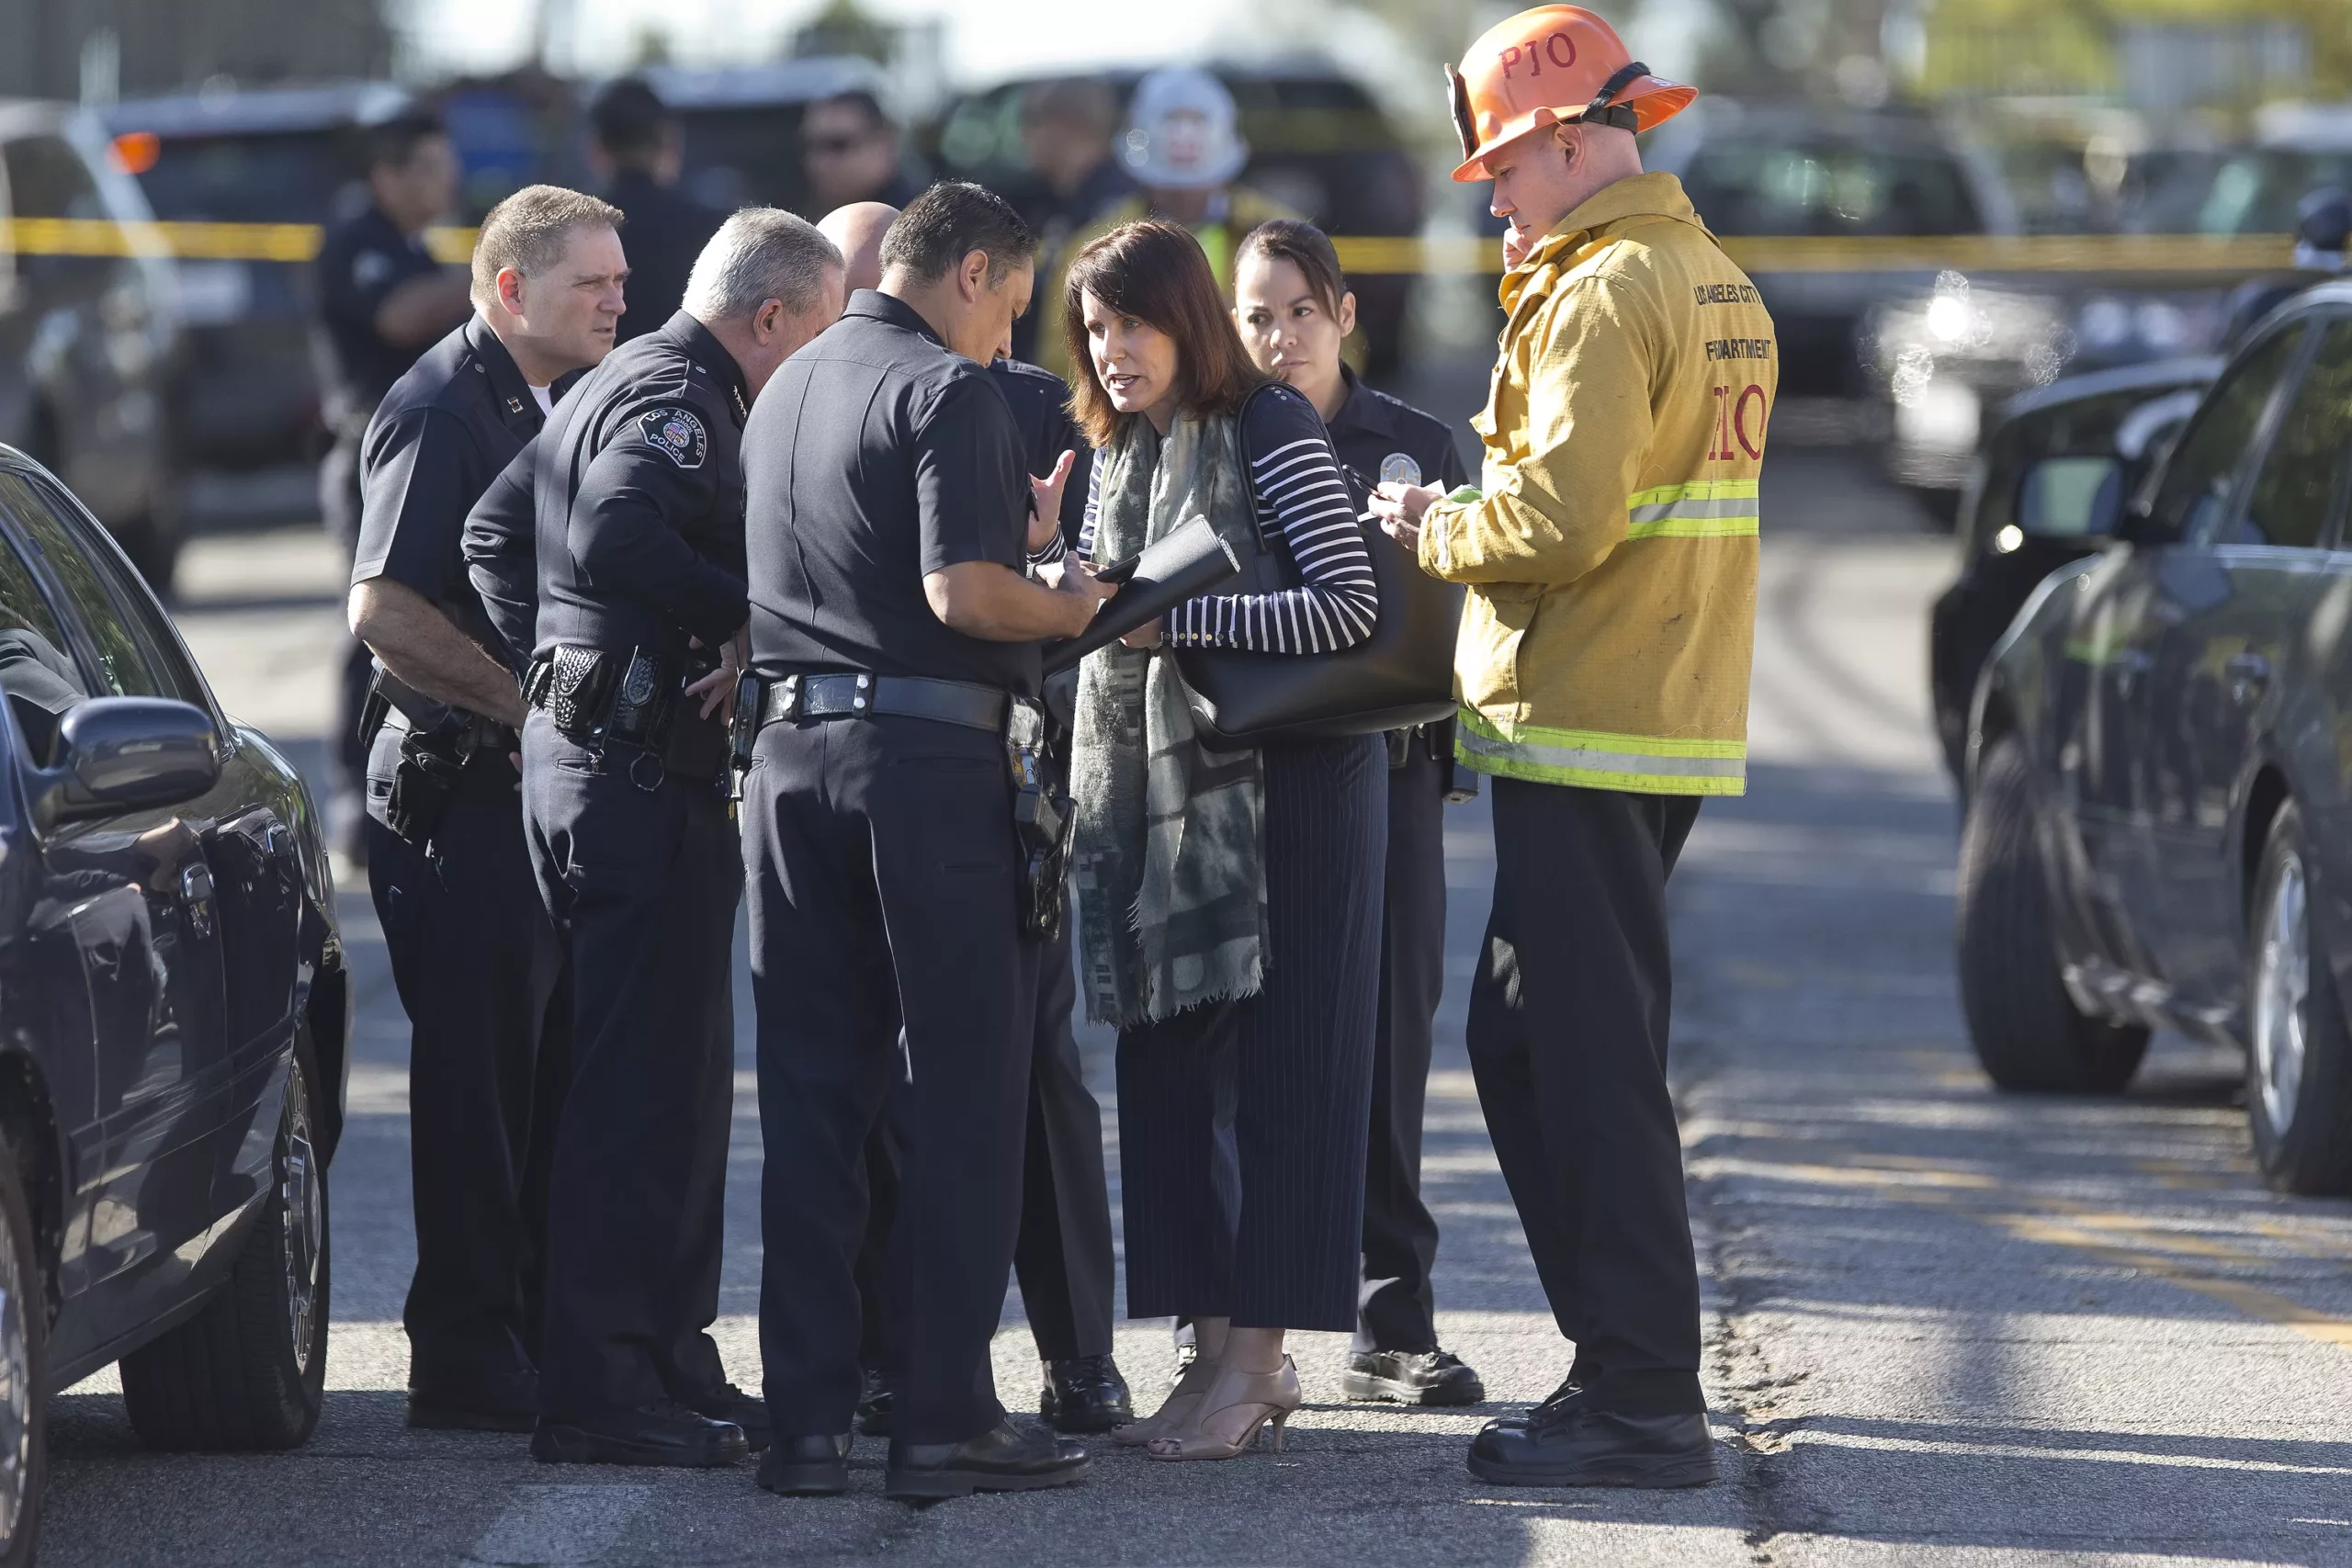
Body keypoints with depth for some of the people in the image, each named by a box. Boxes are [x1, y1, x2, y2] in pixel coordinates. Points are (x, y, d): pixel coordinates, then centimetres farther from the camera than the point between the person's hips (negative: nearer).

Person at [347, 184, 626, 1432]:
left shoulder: (550, 409, 19)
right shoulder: (441, 409, -11)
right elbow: (383, 609, -20)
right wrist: (527, 703, -21)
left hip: (550, 783, 9)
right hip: (463, 787, -9)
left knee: (552, 1078, 11)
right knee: (477, 1077, -6)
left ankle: (547, 1339, 17)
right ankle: (467, 1361, -2)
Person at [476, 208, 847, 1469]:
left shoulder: (627, 384, 20)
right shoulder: (675, 398, -13)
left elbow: (493, 538, 26)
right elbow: (617, 533, -31)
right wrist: (742, 613, -21)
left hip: (577, 741, 11)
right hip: (642, 767, -11)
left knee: (665, 1070, 15)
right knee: (646, 1075, -9)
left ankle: (664, 1362, 20)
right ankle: (600, 1391, -10)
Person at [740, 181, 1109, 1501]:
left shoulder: (789, 390, 18)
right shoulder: (948, 390, -9)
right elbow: (963, 593, -19)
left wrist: (1012, 535, 26)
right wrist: (1068, 607, -2)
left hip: (795, 746, 7)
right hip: (931, 757, -7)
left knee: (810, 1096, 8)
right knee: (960, 1095, -1)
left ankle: (808, 1418, 7)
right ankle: (945, 1418, -3)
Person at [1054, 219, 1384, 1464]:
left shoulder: (1271, 431, -9)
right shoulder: (1117, 452, 14)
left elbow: (1350, 606, -19)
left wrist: (1168, 619, -22)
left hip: (1282, 787, -8)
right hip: (1155, 789, 8)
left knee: (1271, 1066, -5)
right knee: (1169, 1068, 5)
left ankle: (1257, 1357, -4)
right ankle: (1222, 1354, 10)